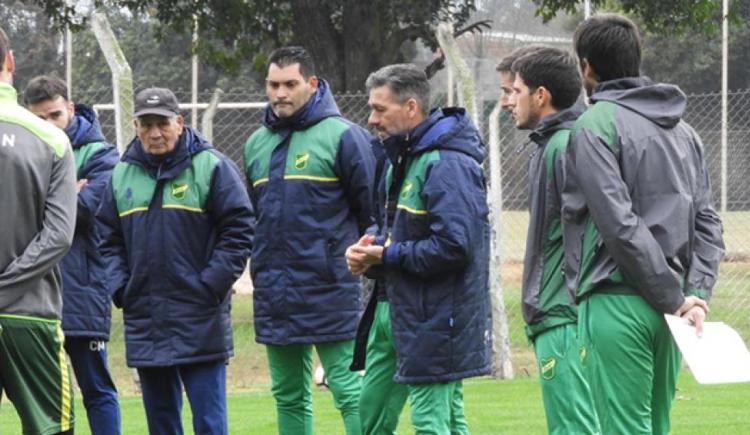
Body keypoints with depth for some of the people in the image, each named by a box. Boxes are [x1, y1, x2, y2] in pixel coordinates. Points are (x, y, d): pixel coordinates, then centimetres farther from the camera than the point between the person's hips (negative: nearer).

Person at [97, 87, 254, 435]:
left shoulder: (212, 167, -5)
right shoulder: (122, 174, 10)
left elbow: (239, 230, -6)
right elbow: (109, 240, 16)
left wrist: (210, 286, -12)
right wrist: (120, 288, 2)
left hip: (200, 324, -5)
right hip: (144, 322, 5)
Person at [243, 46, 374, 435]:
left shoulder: (342, 136, -6)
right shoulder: (257, 144, 13)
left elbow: (373, 210, -5)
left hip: (329, 295, -7)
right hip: (274, 297, 7)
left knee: (350, 393, -6)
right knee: (288, 398, 12)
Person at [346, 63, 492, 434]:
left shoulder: (449, 165, -18)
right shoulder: (400, 159, 15)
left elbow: (454, 246, -26)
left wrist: (388, 255, -14)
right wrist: (368, 249, 4)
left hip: (434, 319, -10)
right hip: (391, 310, 10)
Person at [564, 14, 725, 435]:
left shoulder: (596, 125, -7)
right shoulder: (682, 128, 17)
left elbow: (620, 225, -16)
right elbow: (708, 222, 11)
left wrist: (676, 298, -12)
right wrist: (697, 294, 1)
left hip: (618, 304, -7)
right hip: (666, 313, 7)